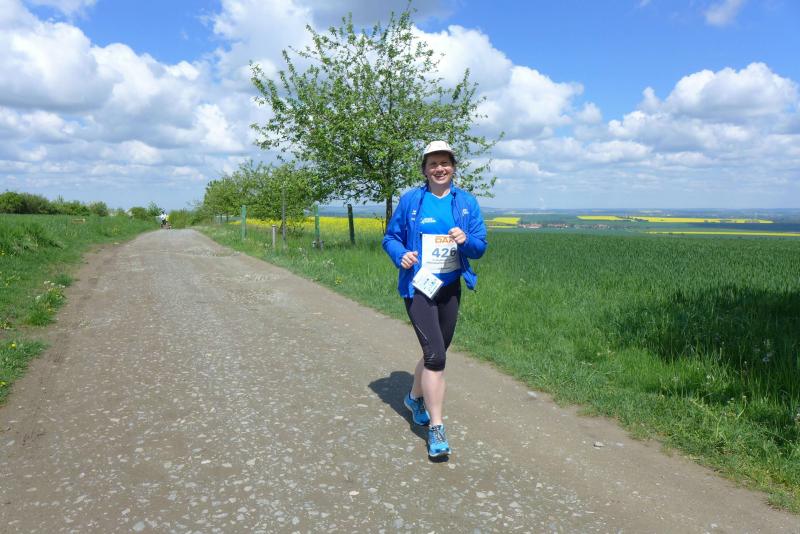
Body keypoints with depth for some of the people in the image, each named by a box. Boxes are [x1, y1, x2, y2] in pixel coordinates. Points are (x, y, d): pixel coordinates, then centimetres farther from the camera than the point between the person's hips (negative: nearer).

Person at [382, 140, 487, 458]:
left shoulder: (467, 203, 2)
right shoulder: (410, 200, -3)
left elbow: (480, 247, 1)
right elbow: (391, 238, 4)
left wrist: (466, 240, -21)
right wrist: (401, 255, -18)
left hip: (450, 288, 4)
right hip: (419, 288, -4)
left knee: (437, 352, 17)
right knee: (435, 354, -13)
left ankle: (415, 398, 45)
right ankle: (436, 429, -2)